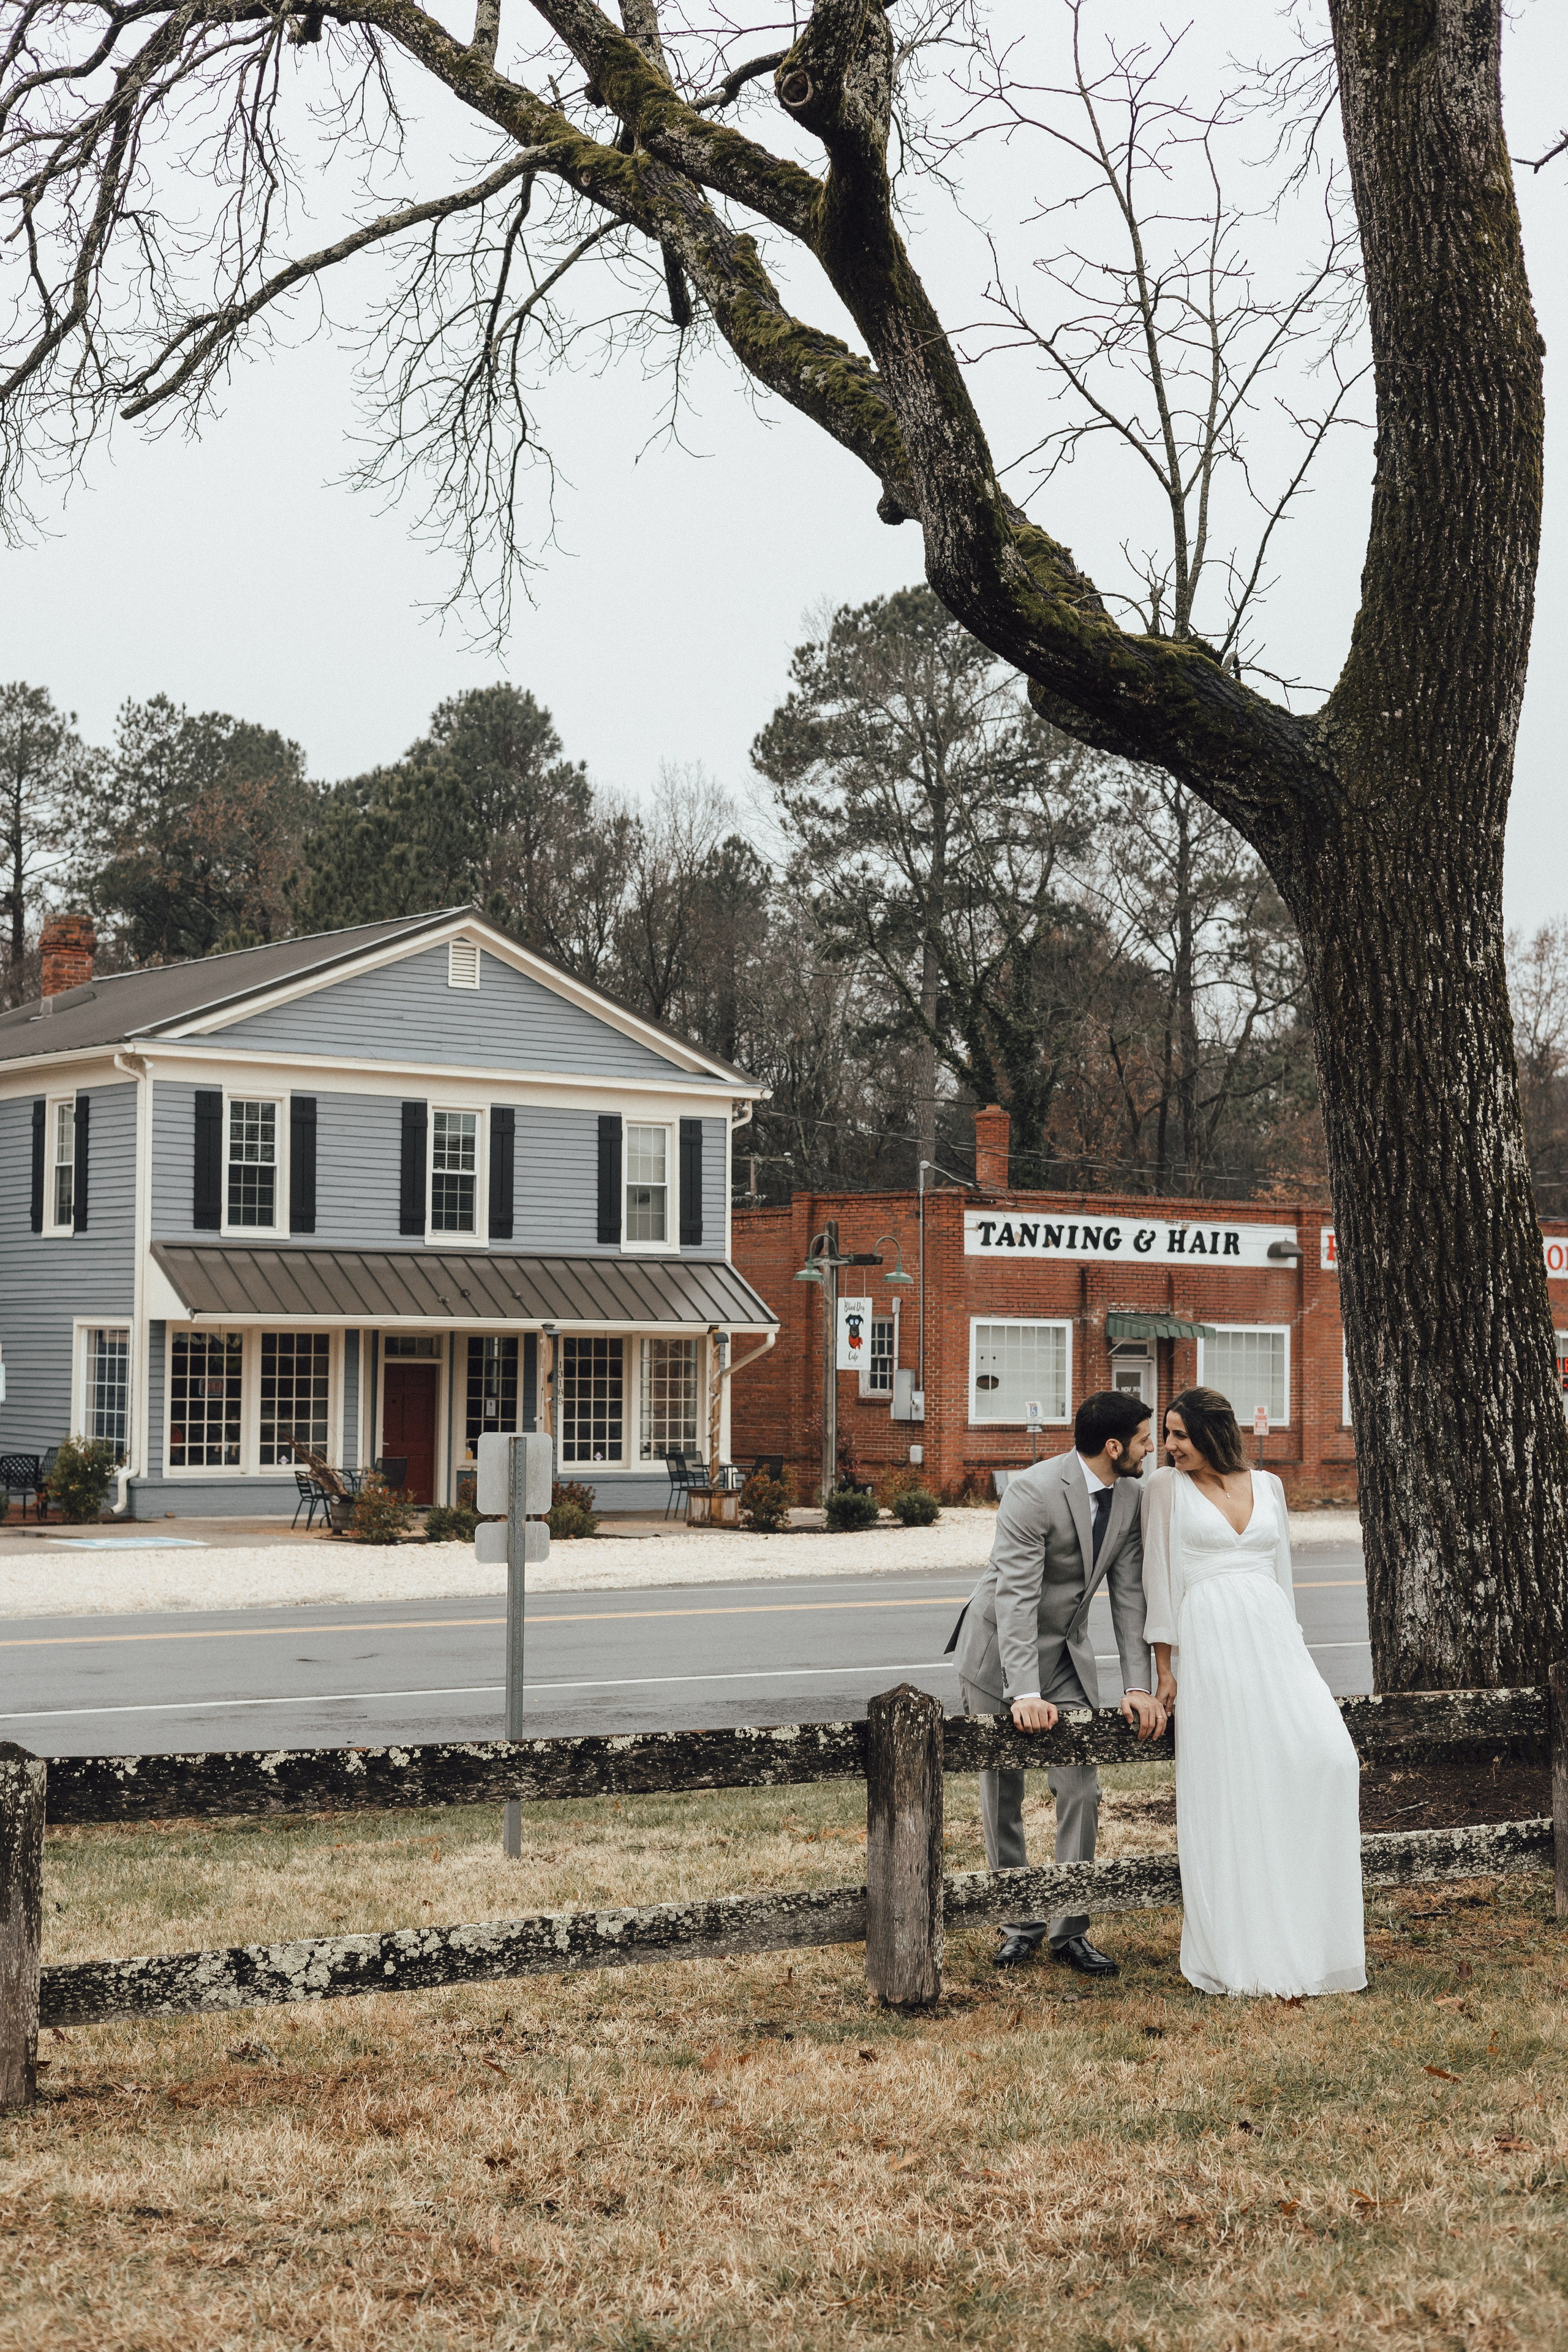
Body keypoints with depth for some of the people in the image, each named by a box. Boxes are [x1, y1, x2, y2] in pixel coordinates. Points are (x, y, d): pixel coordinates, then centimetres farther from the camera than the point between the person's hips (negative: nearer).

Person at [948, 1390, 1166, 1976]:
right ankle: (1019, 1924, 19)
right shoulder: (1033, 1491, -26)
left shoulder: (1130, 1498, -5)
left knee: (1081, 1791, -3)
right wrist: (1026, 1695, -37)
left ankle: (1070, 1929, 8)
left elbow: (1128, 1593, -3)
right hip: (999, 1652, -5)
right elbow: (1015, 1595, -30)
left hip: (1066, 1653, 5)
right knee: (1003, 1800, 4)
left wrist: (1138, 1686, -12)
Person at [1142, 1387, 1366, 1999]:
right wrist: (1165, 1668, -2)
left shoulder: (1266, 1485, 15)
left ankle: (1311, 1934, -1)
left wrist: (1291, 1646, 15)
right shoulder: (1166, 1487, 6)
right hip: (1208, 1639, -3)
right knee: (1224, 1785, -7)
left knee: (1327, 1755, -13)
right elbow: (1159, 1578, 3)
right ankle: (1237, 1948, 0)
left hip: (1271, 1634, 3)